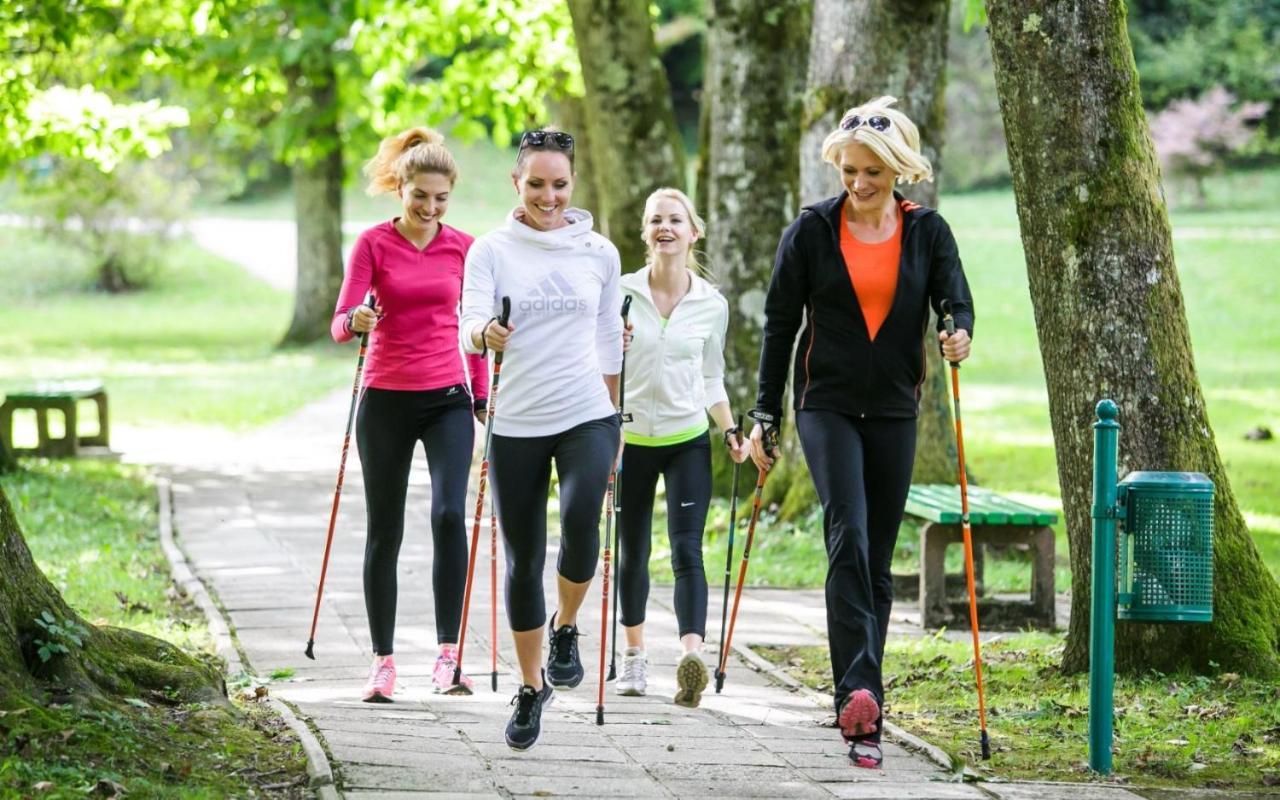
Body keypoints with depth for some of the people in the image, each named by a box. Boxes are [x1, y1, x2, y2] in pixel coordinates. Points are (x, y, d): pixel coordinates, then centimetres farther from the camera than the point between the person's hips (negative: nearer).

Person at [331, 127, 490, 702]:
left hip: (447, 400, 1)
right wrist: (356, 321, -32)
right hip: (386, 400, -1)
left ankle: (448, 654, -16)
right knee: (385, 532, 5)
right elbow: (340, 324, -9)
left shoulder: (462, 247, 4)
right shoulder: (374, 244, -3)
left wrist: (483, 398, 11)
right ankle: (383, 661, 14)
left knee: (450, 515, -19)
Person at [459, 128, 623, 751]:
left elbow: (608, 344, 14)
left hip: (586, 418, 0)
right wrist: (486, 335, -35)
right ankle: (531, 688, 21)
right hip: (517, 425, 0)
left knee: (581, 524, -25)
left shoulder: (599, 254, 7)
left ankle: (565, 627, 4)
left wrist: (613, 427, 15)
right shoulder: (491, 251, 1)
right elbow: (470, 326, -11)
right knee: (523, 560, 4)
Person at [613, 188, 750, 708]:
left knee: (686, 551, -14)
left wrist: (731, 431, 0)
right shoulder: (622, 293, -4)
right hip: (630, 440, 0)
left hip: (688, 441, 0)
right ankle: (634, 655, 29)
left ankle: (692, 656, -28)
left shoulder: (711, 305, 1)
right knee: (632, 553, 10)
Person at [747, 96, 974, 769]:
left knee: (877, 559, 5)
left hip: (894, 410, 3)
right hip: (827, 404, -3)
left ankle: (862, 712, 12)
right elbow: (780, 324, 2)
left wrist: (959, 334, -25)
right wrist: (764, 418, -1)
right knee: (848, 534, -21)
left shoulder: (927, 231, 5)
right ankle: (860, 692, -31)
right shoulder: (812, 230, 0)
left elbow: (956, 301, 0)